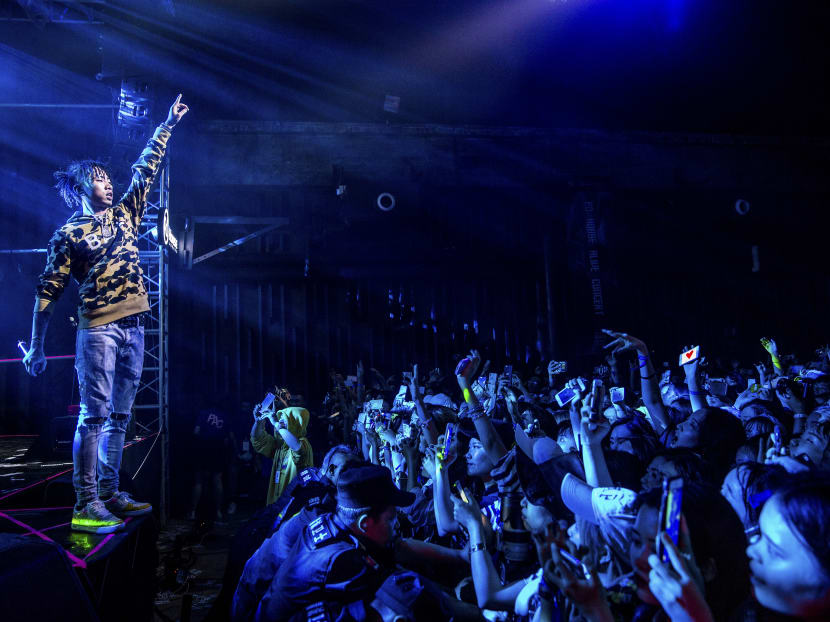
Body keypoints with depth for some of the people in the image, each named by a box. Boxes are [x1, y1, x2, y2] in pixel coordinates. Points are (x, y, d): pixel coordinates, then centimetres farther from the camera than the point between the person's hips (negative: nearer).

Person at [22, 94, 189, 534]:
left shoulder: (124, 214, 16)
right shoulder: (69, 234, 0)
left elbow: (147, 168, 19)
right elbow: (48, 291, -1)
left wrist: (168, 124, 17)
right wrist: (35, 346, -3)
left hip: (133, 328, 6)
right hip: (98, 330, -6)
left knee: (120, 416, 9)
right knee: (94, 415, -8)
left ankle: (109, 494, 18)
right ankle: (85, 506, -3)